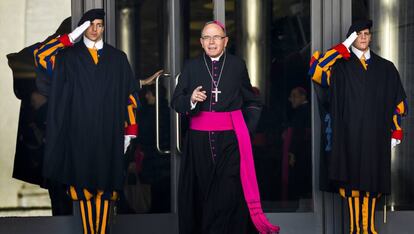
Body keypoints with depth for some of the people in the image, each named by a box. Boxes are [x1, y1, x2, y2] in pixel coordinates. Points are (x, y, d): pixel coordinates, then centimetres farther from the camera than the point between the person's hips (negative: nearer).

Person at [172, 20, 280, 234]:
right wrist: (191, 100, -17)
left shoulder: (238, 65, 6)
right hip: (199, 140, 1)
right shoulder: (191, 67, 7)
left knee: (227, 195, -5)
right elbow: (175, 102, 3)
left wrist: (247, 129, 3)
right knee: (201, 194, 4)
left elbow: (253, 102, 14)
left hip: (230, 140, -1)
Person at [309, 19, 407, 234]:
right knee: (352, 176, -2)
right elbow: (316, 71, -15)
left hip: (376, 134, 2)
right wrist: (343, 47, -12)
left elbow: (397, 102, 13)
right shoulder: (340, 65, 4)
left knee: (372, 178, 3)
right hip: (350, 133, -2)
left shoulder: (386, 68, 11)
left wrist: (396, 131, 6)